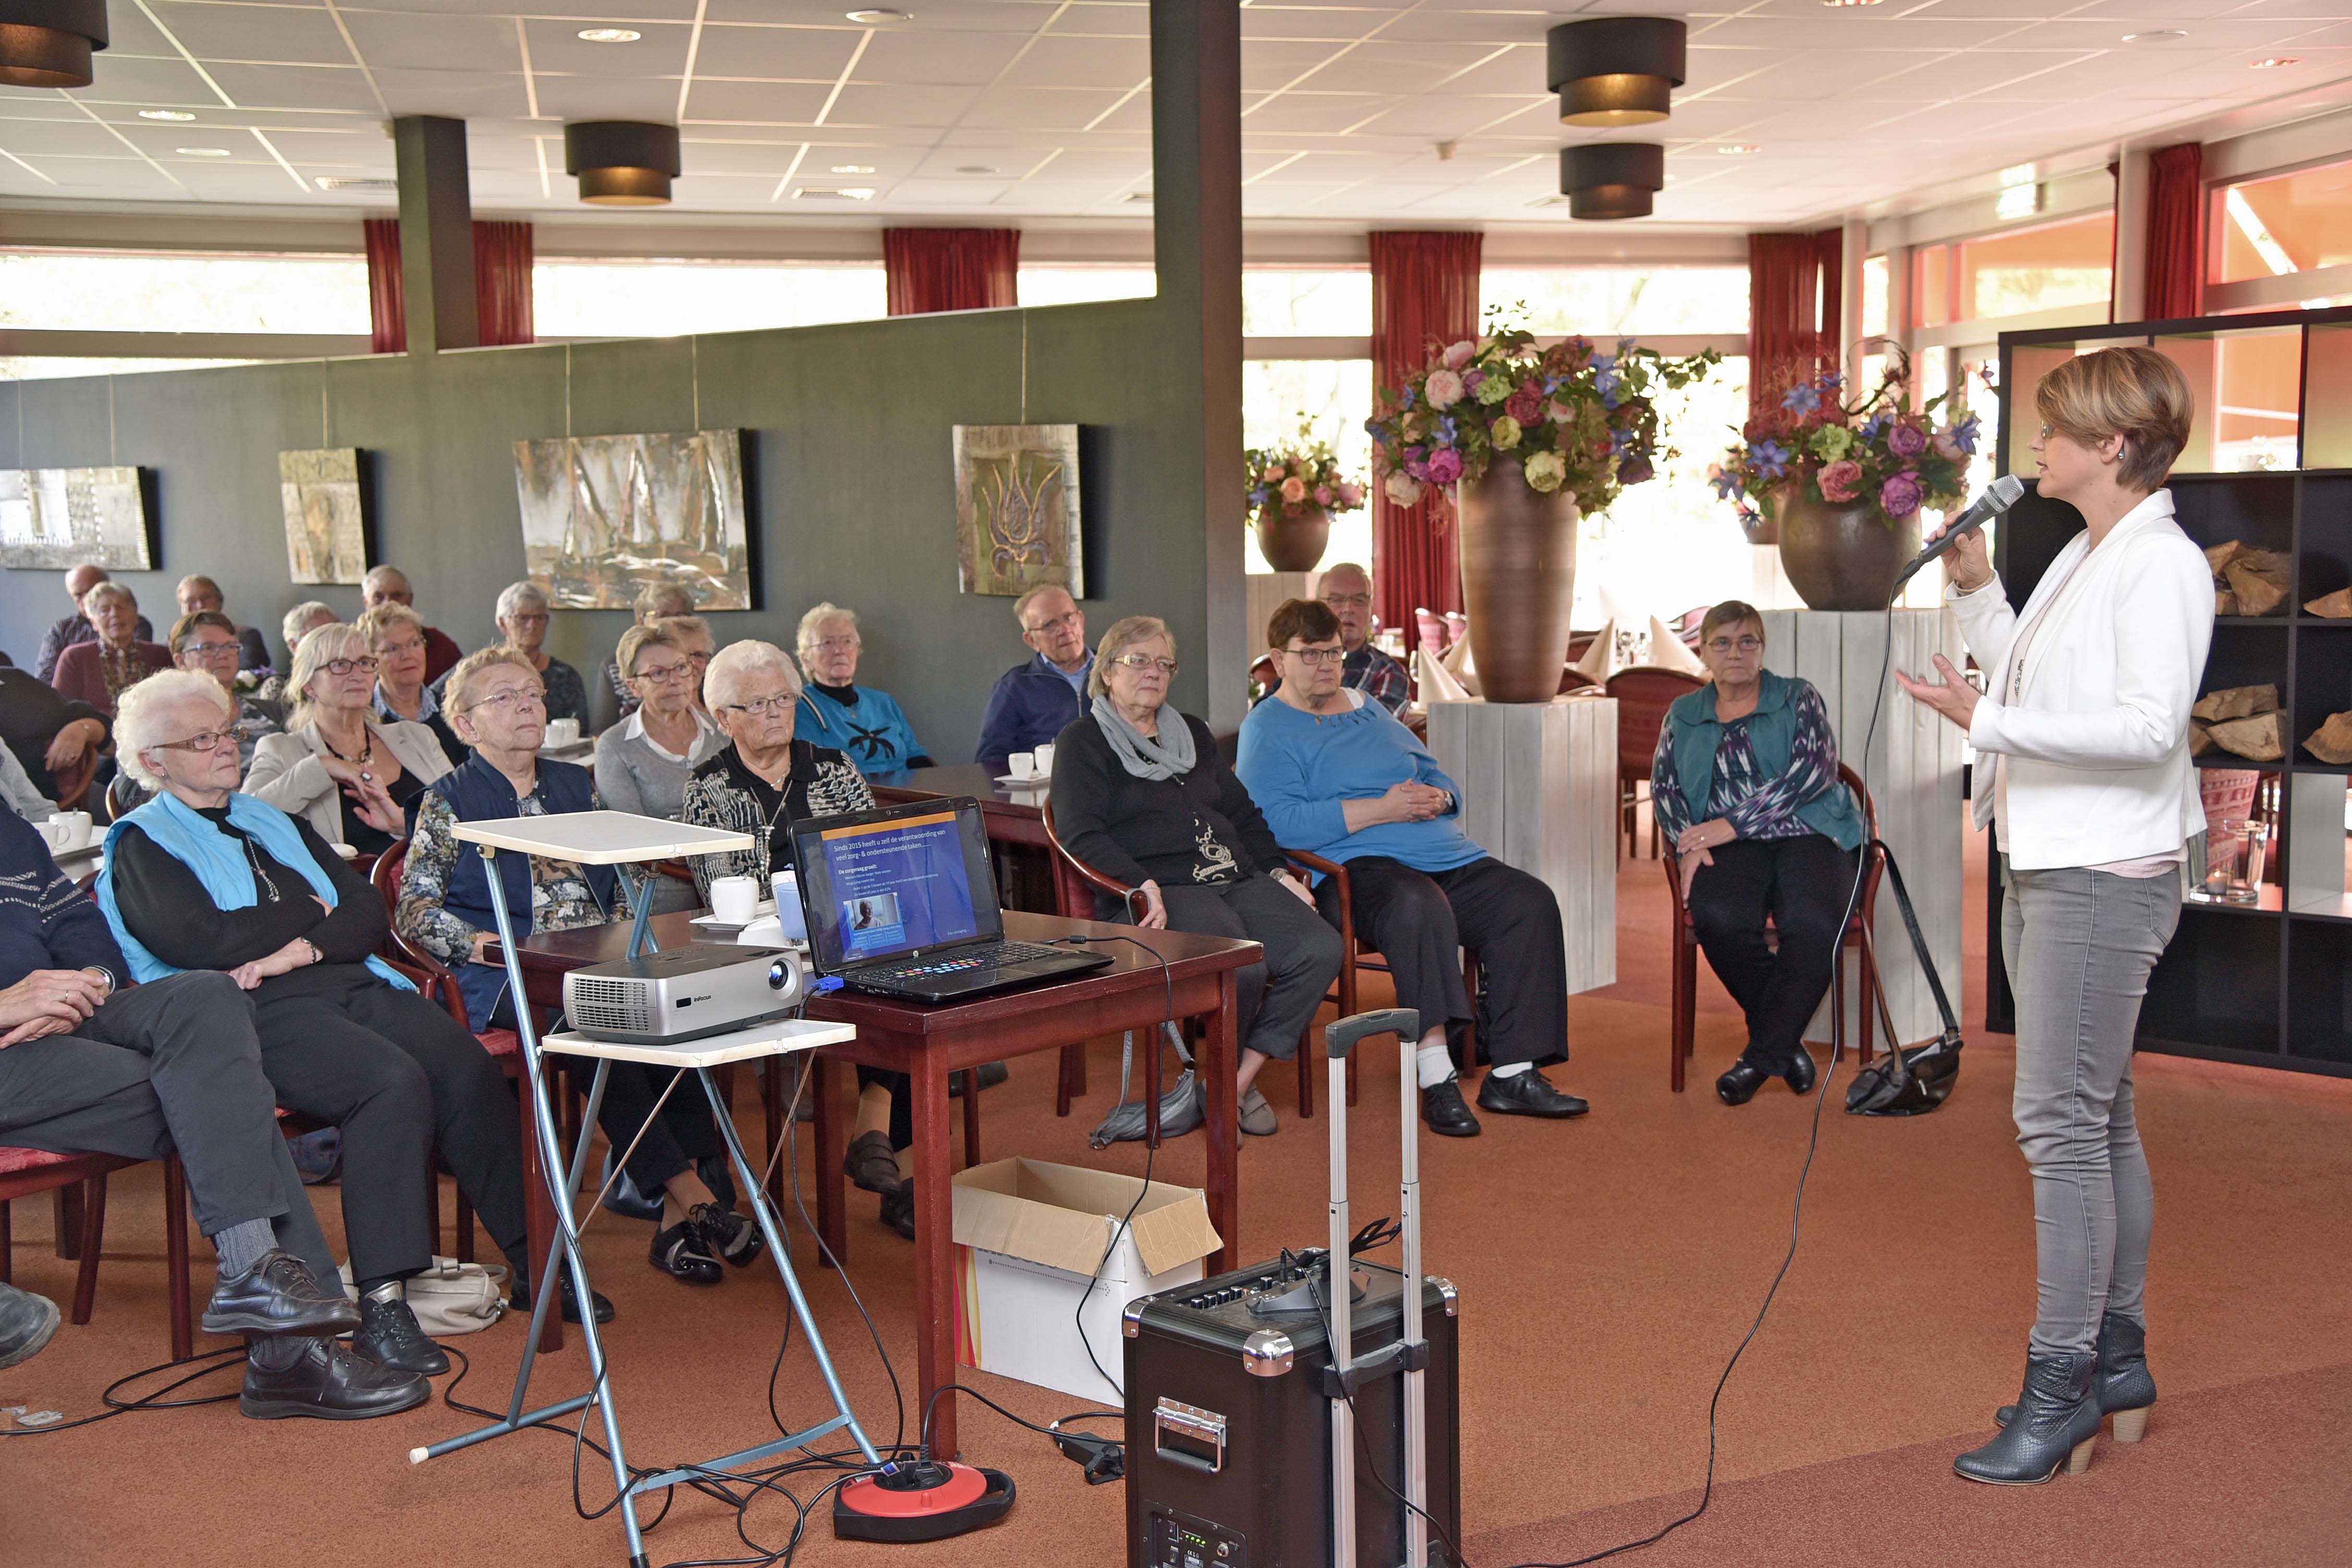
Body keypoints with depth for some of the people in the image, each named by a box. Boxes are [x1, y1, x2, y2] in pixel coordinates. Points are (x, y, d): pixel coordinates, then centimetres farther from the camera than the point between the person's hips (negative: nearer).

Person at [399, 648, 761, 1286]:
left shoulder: (575, 785, 23)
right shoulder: (448, 803, 8)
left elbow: (624, 877, 26)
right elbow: (416, 910, 1)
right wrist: (480, 944, -15)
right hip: (508, 978, -4)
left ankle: (677, 1214, -32)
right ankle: (691, 1196, -34)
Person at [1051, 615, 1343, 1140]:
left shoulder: (1194, 734, 27)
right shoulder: (1082, 741, 7)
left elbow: (1243, 813, 29)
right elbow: (1081, 835, -6)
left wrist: (1279, 870, 13)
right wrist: (1141, 885, -21)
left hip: (1238, 878, 7)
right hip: (1165, 891, -6)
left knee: (1320, 950, -21)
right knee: (1241, 967, -34)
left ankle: (1240, 1078, -11)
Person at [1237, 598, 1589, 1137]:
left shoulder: (1370, 710, 26)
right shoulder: (1267, 730, 3)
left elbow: (1439, 778, 26)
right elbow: (1280, 823, -14)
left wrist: (1436, 798, -1)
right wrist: (1381, 810, -16)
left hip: (1447, 857, 7)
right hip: (1356, 867, -7)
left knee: (1530, 902, -15)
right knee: (1418, 903, -39)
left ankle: (1512, 1073, -15)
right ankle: (1436, 1078, -39)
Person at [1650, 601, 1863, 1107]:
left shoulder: (1798, 698, 14)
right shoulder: (1683, 714, 23)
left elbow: (1815, 768, -2)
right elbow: (1663, 785, 14)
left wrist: (1731, 824, -11)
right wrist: (1688, 844, -8)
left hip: (1806, 832, -1)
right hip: (1727, 845, 1)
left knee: (1814, 923, -35)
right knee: (1719, 917, -34)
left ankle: (1763, 1054, -16)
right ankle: (1786, 1040, -12)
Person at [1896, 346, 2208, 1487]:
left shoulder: (2162, 562, -14)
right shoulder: (2081, 558, 15)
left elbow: (2146, 726, -24)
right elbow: (2025, 681, 23)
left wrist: (1988, 724, -27)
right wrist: (1973, 586, 15)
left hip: (2106, 877, -10)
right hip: (2048, 869, 10)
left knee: (2062, 1122, -9)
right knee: (2096, 1119, 16)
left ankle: (2064, 1383, -1)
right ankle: (2117, 1359, 27)